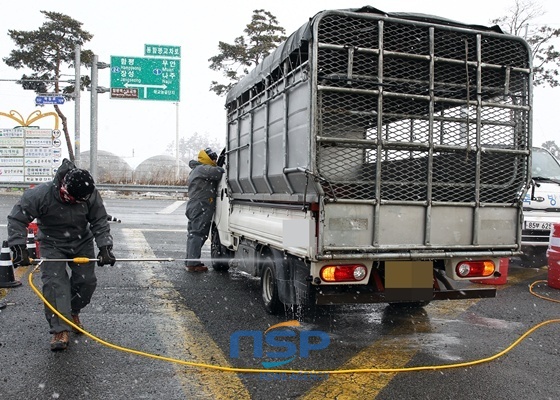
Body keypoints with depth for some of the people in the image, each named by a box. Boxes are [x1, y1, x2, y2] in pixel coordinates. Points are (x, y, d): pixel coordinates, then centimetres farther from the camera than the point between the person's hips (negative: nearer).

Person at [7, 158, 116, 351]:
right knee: (54, 283, -15)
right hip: (52, 244, -2)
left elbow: (100, 223, -13)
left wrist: (105, 248, -22)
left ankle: (73, 312, 29)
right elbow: (17, 219, -19)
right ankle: (60, 330, -11)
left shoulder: (91, 194, -22)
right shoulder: (40, 194, -29)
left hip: (82, 243, 3)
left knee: (87, 281, 0)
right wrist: (19, 248, -24)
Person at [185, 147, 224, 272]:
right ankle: (193, 263, -9)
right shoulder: (203, 168, -10)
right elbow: (217, 172, -25)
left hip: (194, 207, 10)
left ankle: (190, 261, 20)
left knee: (193, 234, 14)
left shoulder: (195, 170, 24)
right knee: (198, 234, -9)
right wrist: (224, 170, -6)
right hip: (201, 207, -10)